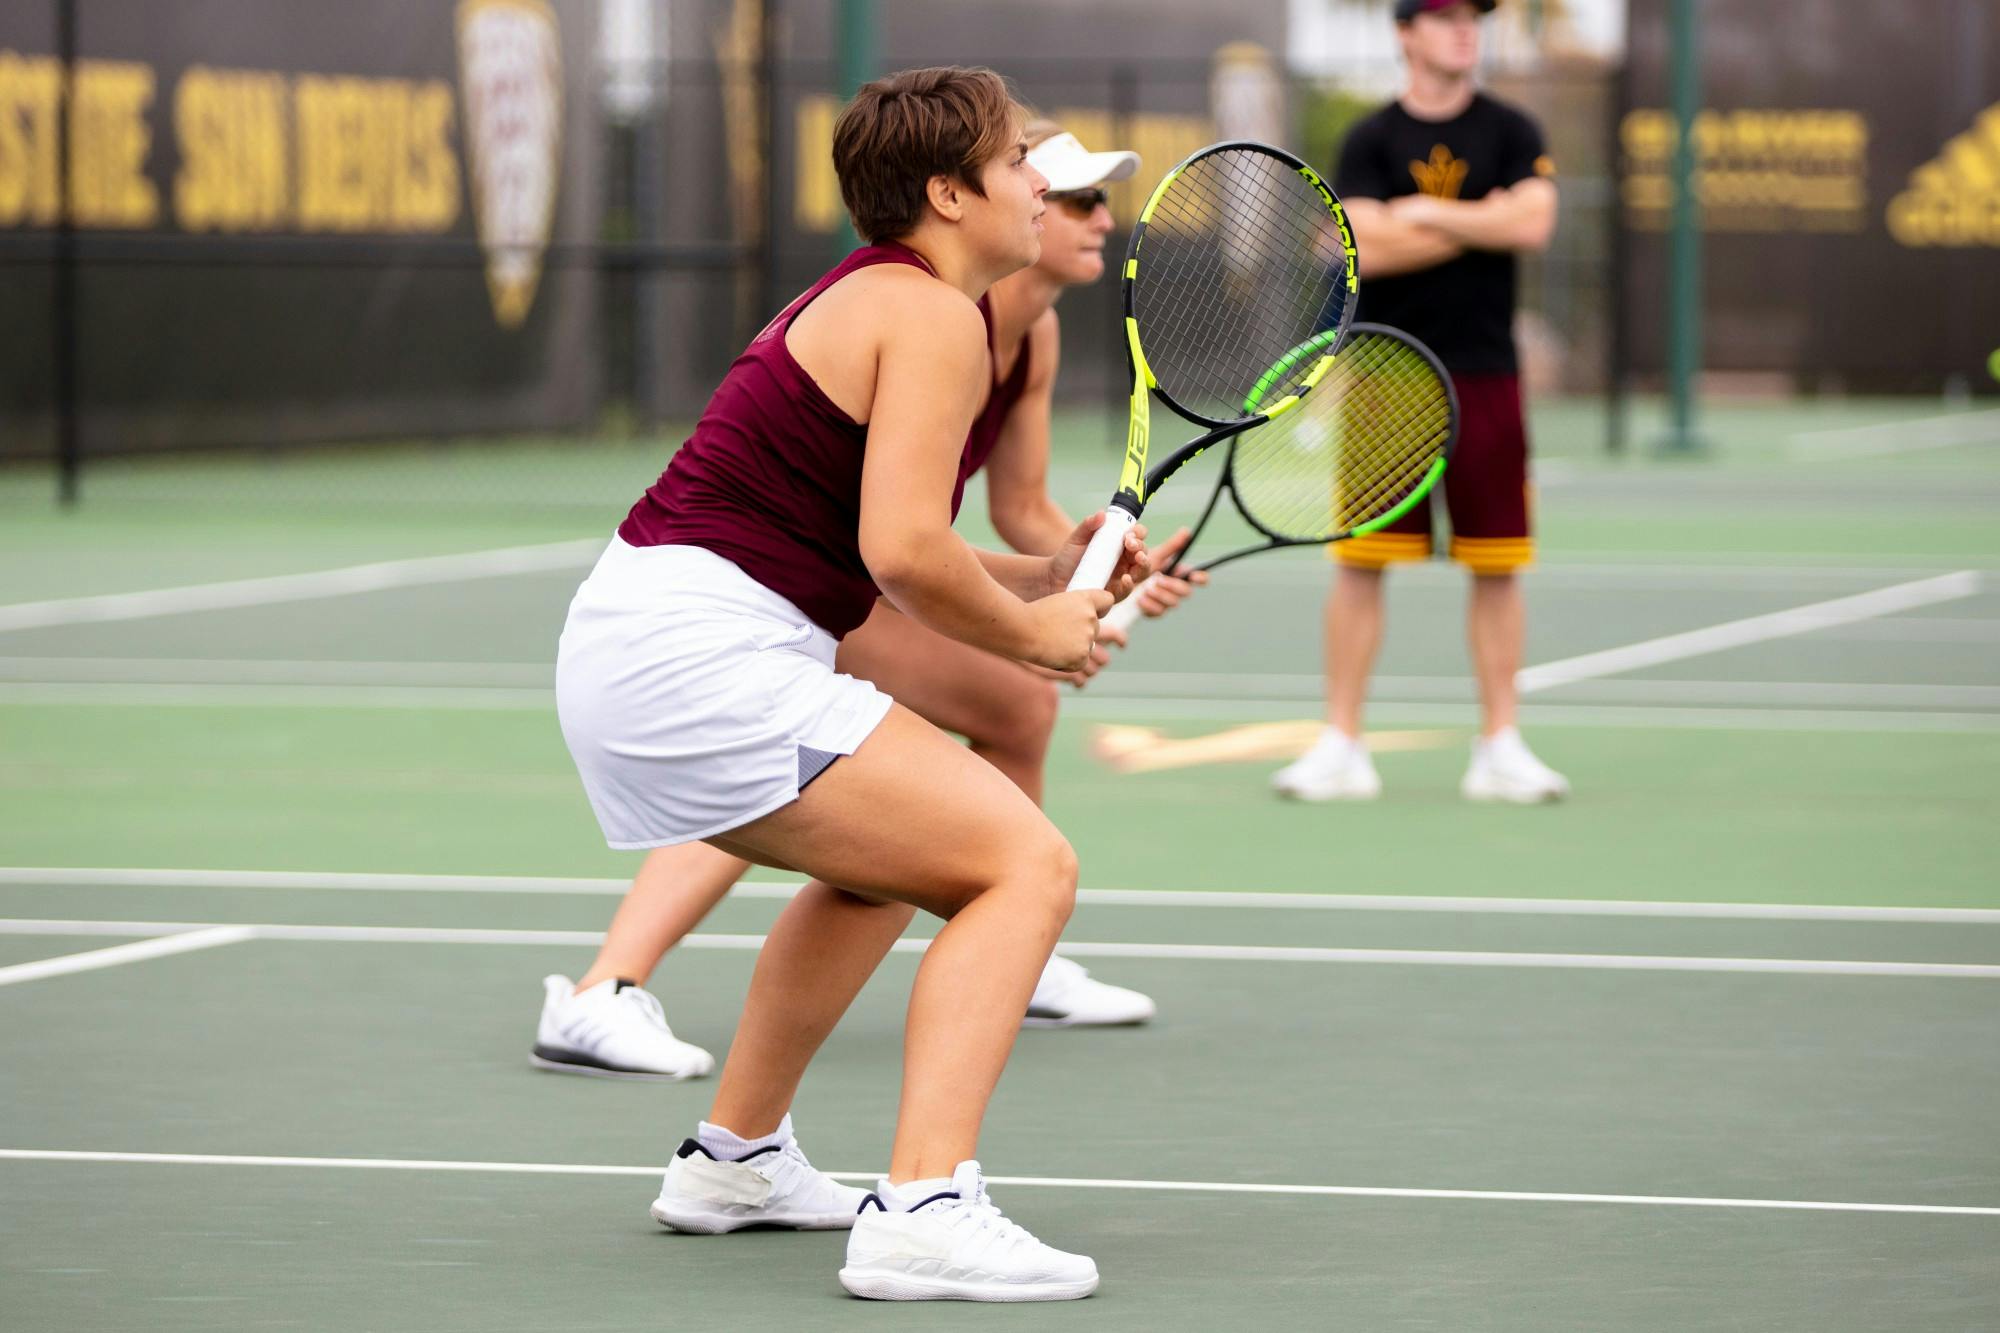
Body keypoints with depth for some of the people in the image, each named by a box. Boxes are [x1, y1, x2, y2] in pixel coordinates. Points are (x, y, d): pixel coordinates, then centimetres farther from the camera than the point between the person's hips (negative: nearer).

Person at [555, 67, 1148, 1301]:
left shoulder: (870, 298, 21)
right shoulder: (935, 318, -10)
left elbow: (880, 554, 22)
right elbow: (903, 554, -20)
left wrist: (1048, 578, 10)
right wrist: (1031, 634, -4)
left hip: (624, 642, 11)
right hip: (703, 660, -11)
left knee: (890, 857, 34)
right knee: (1027, 864, -14)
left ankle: (737, 1156, 42)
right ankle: (923, 1212, -25)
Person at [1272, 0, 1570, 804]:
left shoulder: (1510, 134, 6)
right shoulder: (1371, 141, 3)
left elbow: (1533, 222, -10)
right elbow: (1362, 247, -11)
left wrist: (1425, 213, -7)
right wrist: (1480, 223, -7)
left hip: (1483, 376, 1)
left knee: (1496, 567, 2)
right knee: (1359, 563, -1)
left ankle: (1500, 746, 10)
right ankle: (1341, 746, 6)